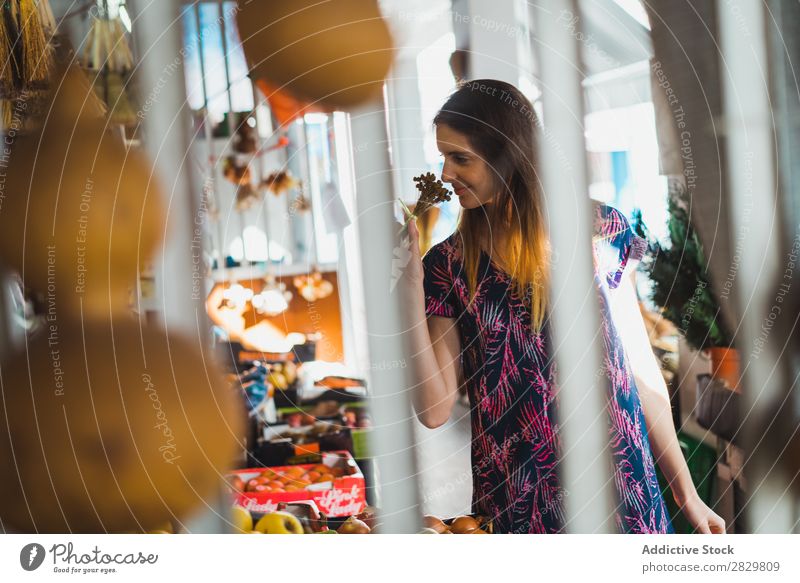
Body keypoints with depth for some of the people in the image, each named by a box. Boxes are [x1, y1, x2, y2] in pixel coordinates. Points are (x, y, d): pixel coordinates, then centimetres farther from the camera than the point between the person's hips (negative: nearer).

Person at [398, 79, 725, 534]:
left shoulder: (598, 230, -4)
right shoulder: (448, 265, -2)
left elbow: (641, 368, 1)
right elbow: (434, 409, -7)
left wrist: (686, 492, 4)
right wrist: (411, 288, -13)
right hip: (515, 504, 1)